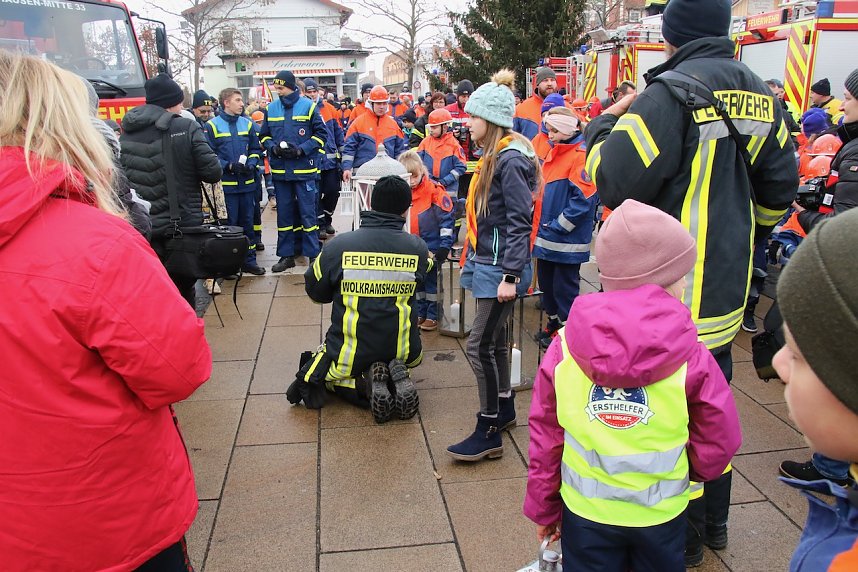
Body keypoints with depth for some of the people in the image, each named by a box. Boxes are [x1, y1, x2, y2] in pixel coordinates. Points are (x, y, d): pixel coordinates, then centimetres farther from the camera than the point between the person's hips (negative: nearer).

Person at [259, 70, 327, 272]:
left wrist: (301, 150, -13)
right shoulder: (271, 108, 7)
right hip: (280, 170, 4)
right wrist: (274, 148, -8)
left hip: (304, 170, -3)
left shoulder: (308, 106, -3)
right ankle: (286, 255, 18)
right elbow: (264, 136, 14)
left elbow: (321, 134, -2)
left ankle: (313, 254, 9)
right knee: (284, 213, 9)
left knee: (307, 213, 0)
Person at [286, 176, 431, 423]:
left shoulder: (338, 246, -13)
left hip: (351, 356, -2)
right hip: (402, 352, 2)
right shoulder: (417, 248, -10)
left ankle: (368, 385, -3)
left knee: (317, 373, 29)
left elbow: (314, 290, 2)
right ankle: (397, 377, -1)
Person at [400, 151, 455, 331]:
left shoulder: (434, 190, -15)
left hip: (432, 247, -5)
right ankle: (420, 313, 30)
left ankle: (433, 316, 18)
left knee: (432, 281, 7)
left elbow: (447, 218, -14)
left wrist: (445, 245, -15)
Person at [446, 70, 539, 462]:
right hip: (485, 263, 10)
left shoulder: (510, 160, -17)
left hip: (500, 268, -10)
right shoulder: (492, 155, 12)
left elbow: (519, 223, -20)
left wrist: (510, 277, -22)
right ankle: (504, 409, 35)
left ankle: (489, 433, 6)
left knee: (480, 346, -6)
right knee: (494, 341, 18)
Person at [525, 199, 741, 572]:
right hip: (661, 514, 0)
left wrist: (544, 509, 7)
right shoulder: (691, 358, -18)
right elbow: (718, 446, -9)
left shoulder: (564, 348, -14)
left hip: (585, 511, 1)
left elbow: (545, 436, -7)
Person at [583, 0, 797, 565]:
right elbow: (780, 186, 14)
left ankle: (682, 533, 22)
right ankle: (714, 519, 38)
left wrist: (604, 126, -2)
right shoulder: (760, 93, 8)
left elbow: (615, 182, -21)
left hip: (674, 289, -8)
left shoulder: (673, 92, -16)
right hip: (727, 285, 8)